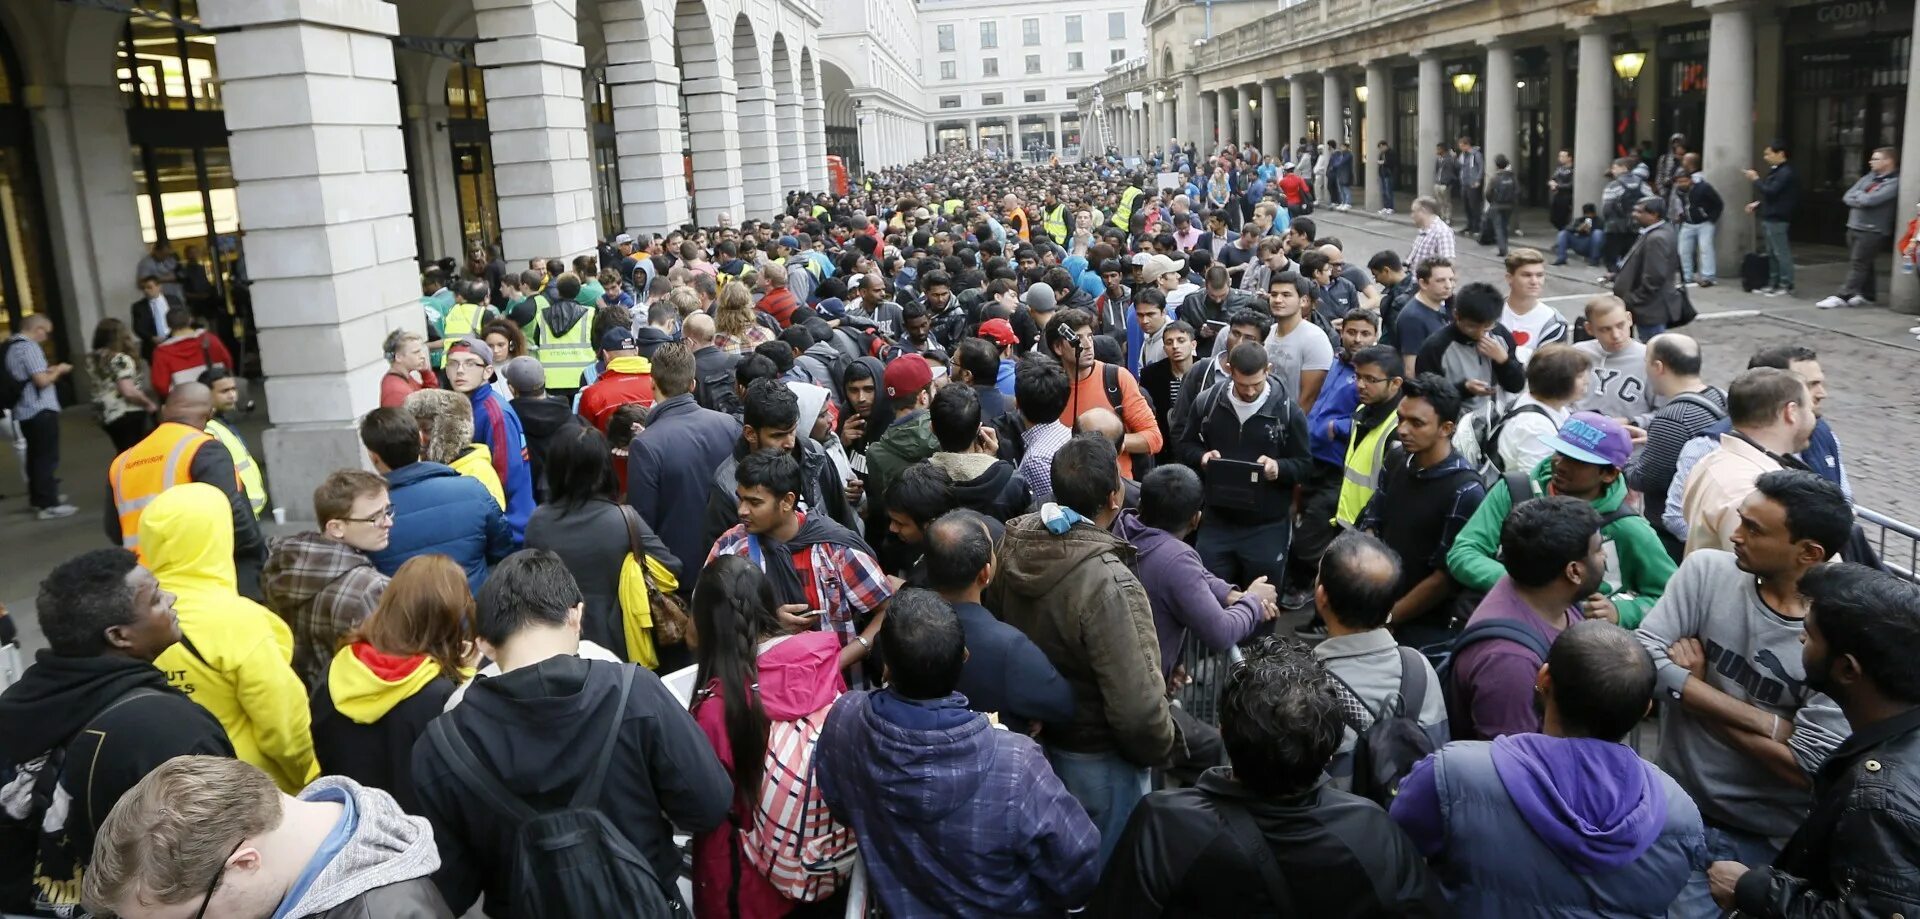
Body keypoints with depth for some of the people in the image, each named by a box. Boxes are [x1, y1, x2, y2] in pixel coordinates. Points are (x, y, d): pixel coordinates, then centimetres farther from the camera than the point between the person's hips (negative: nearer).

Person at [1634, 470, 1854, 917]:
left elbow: (1807, 766, -19)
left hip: (1776, 841, -2)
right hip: (1681, 813, 2)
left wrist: (1689, 688, -12)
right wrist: (1765, 722, -20)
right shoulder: (1707, 570, -8)